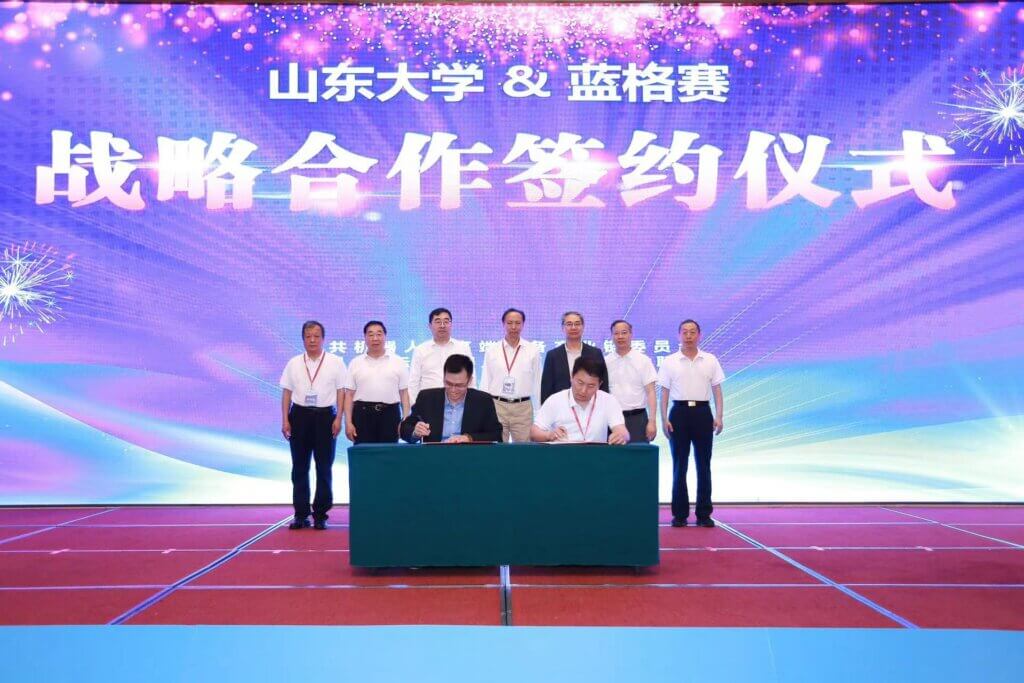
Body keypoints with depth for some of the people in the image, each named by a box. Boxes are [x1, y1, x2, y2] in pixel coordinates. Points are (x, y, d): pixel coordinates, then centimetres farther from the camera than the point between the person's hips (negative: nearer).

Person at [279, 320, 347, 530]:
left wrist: (338, 418, -9)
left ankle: (320, 514, 12)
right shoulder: (294, 363, 8)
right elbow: (286, 393, 7)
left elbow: (341, 391, -1)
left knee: (324, 468, 3)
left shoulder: (335, 362, 1)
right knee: (299, 467, 6)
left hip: (325, 416, -2)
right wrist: (285, 420, 0)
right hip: (299, 415, 2)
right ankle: (301, 514, 14)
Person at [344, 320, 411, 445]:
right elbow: (349, 395, 6)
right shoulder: (355, 363, 8)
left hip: (390, 414, 0)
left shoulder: (398, 362, 6)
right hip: (363, 414, 0)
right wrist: (348, 422, -2)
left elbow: (404, 393, 5)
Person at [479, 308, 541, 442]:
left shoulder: (532, 351, 2)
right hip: (496, 406, 1)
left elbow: (537, 383, 5)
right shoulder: (492, 350, 4)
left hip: (523, 407, 0)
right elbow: (485, 382, 7)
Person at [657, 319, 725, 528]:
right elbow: (664, 393, 3)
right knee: (679, 465, 3)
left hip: (702, 412, 1)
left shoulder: (710, 361, 5)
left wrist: (719, 416, -4)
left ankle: (704, 513, 12)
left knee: (703, 465, 4)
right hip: (679, 412, -1)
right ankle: (680, 513, 11)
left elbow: (717, 390, 5)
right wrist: (664, 419, -4)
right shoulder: (670, 362, 3)